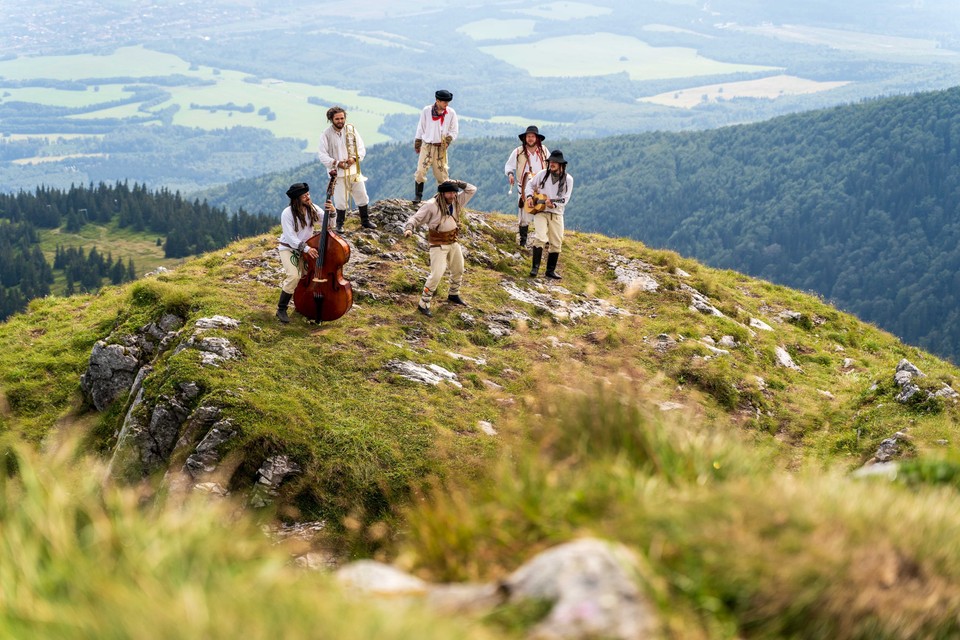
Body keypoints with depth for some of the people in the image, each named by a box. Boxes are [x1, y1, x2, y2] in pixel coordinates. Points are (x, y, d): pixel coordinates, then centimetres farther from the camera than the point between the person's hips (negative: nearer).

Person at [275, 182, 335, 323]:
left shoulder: (313, 209, -3)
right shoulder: (287, 214, -19)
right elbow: (291, 237, -23)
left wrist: (332, 212, -25)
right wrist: (306, 249, -33)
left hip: (307, 247, 6)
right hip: (289, 248, -6)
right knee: (294, 276, -27)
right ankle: (281, 309, -13)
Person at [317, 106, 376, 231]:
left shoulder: (351, 129, 0)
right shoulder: (326, 134, -9)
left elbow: (361, 148, 3)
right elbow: (322, 154, -10)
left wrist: (354, 158, -16)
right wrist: (336, 163, -21)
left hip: (354, 170, 3)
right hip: (338, 173, -3)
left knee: (362, 196, 9)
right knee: (341, 201, 1)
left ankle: (365, 221, 25)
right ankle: (340, 224, 18)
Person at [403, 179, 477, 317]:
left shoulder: (457, 201, -6)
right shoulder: (431, 205, -22)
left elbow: (472, 189, -2)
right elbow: (416, 218, -22)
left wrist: (457, 183, -16)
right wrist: (408, 228, -42)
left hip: (453, 242, 7)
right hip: (438, 245, -7)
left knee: (458, 270, 23)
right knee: (436, 275, -15)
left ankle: (453, 295, 47)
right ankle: (423, 304, -6)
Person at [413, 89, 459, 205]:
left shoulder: (451, 113, -3)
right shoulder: (426, 111, -4)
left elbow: (454, 130, 3)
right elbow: (421, 128, 6)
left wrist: (447, 140, -14)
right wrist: (417, 143, 9)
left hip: (441, 147, 1)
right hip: (427, 145, -1)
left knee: (441, 172, 3)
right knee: (421, 171, -8)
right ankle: (418, 196, 1)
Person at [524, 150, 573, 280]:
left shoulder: (568, 179, -3)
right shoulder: (543, 174, -1)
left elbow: (565, 199, -7)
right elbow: (530, 184, 13)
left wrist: (554, 204, -25)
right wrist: (529, 196, -5)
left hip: (556, 214, 2)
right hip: (540, 211, -1)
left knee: (556, 243, 3)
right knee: (540, 237, -20)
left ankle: (551, 271, 15)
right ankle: (535, 267, -14)